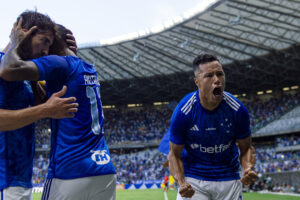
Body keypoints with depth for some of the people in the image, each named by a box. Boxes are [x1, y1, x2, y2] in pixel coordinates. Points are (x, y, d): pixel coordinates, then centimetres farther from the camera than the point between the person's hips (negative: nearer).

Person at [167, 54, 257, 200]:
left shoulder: (238, 110, -12)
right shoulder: (183, 111, -17)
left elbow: (246, 148, 2)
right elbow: (174, 154, -8)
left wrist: (248, 168, -19)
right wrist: (181, 183, -24)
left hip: (229, 179, 2)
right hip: (193, 179, -2)